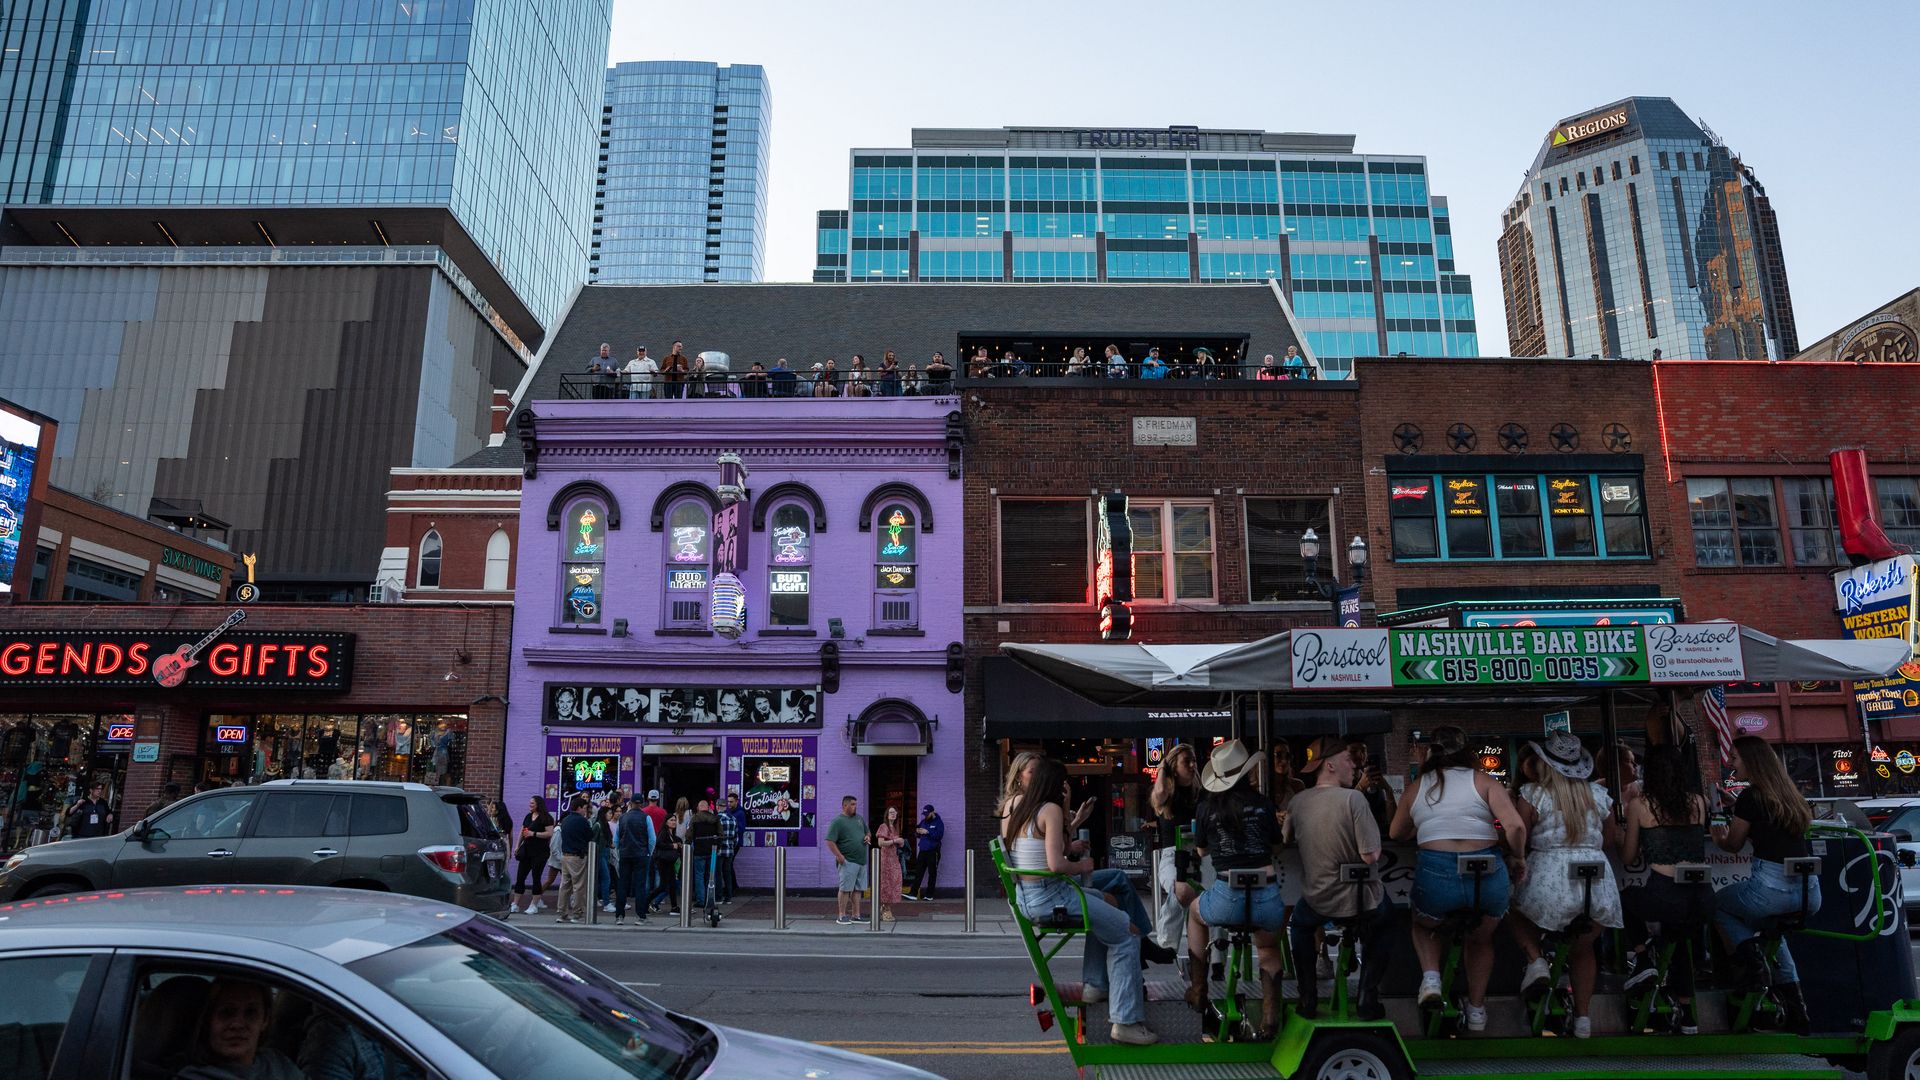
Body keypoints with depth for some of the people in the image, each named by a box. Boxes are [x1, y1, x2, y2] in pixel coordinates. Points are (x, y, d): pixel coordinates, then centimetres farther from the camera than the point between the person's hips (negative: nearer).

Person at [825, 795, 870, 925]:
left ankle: (855, 915, 16)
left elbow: (867, 832, 29)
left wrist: (867, 837, 5)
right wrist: (839, 856, -18)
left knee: (857, 889, 10)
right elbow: (830, 841, -13)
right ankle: (842, 916, 2)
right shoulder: (838, 821, -8)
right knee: (845, 889, -4)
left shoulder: (860, 818, 15)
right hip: (848, 862, -7)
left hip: (862, 861, 7)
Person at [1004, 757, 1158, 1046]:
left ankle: (1096, 984, 34)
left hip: (1023, 897, 9)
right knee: (1127, 935, 1)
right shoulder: (1050, 810, -15)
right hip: (1049, 897, -9)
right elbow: (1056, 865, -22)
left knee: (1104, 907, 30)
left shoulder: (1014, 805, 7)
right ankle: (1126, 1021, -1)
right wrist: (1082, 865, -5)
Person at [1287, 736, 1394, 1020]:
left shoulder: (1298, 801, -6)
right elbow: (1371, 856, -22)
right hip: (1359, 900, -2)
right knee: (1384, 922, 31)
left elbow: (1285, 839, 11)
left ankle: (1308, 999, 30)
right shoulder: (1352, 798, -21)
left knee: (1299, 925, 35)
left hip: (1317, 901, 3)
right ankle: (1367, 998, 28)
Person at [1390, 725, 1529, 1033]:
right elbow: (1515, 826, -6)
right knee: (1481, 940, 32)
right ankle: (1476, 1010, 37)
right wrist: (1519, 860, 10)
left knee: (1424, 926, 33)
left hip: (1435, 874, -1)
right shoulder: (1484, 782, 7)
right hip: (1488, 877, 1)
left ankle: (1431, 977, 10)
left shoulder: (1415, 789, 12)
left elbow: (1396, 834, 24)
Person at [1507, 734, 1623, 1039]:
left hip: (1550, 879, -4)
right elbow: (1609, 843, 18)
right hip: (1598, 884, 4)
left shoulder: (1533, 794, -4)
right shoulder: (1599, 795, 9)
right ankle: (1582, 1018, 24)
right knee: (1583, 950, 24)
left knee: (1519, 913, 25)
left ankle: (1536, 960, -1)